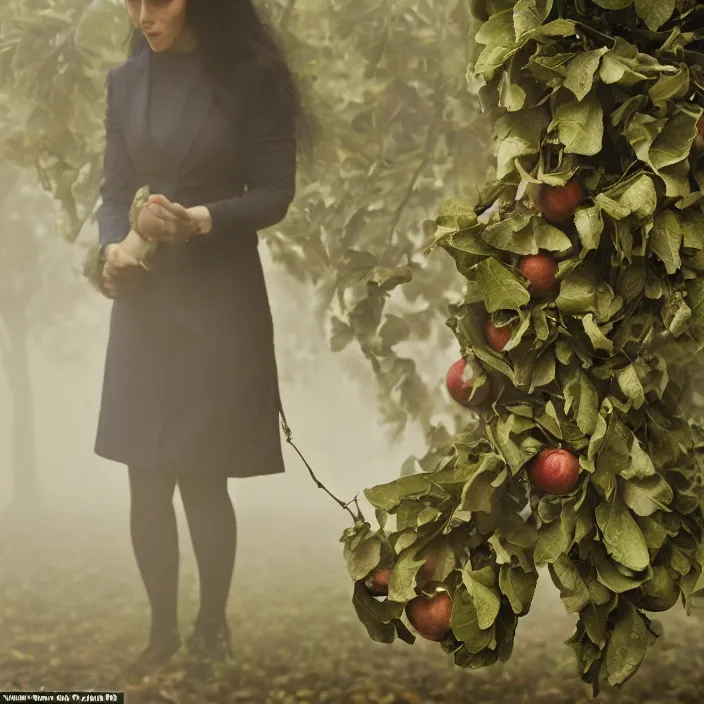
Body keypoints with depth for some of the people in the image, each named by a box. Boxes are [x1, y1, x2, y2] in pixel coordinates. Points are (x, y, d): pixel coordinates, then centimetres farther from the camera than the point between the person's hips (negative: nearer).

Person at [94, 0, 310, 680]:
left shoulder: (252, 79, -5)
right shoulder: (126, 82, 7)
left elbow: (274, 193, -6)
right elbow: (114, 191, 9)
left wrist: (199, 220, -20)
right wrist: (113, 247, -11)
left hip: (221, 299, -4)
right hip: (144, 300, 4)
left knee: (202, 478, -1)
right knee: (146, 481, 4)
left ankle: (211, 622, 19)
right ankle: (162, 629, 19)